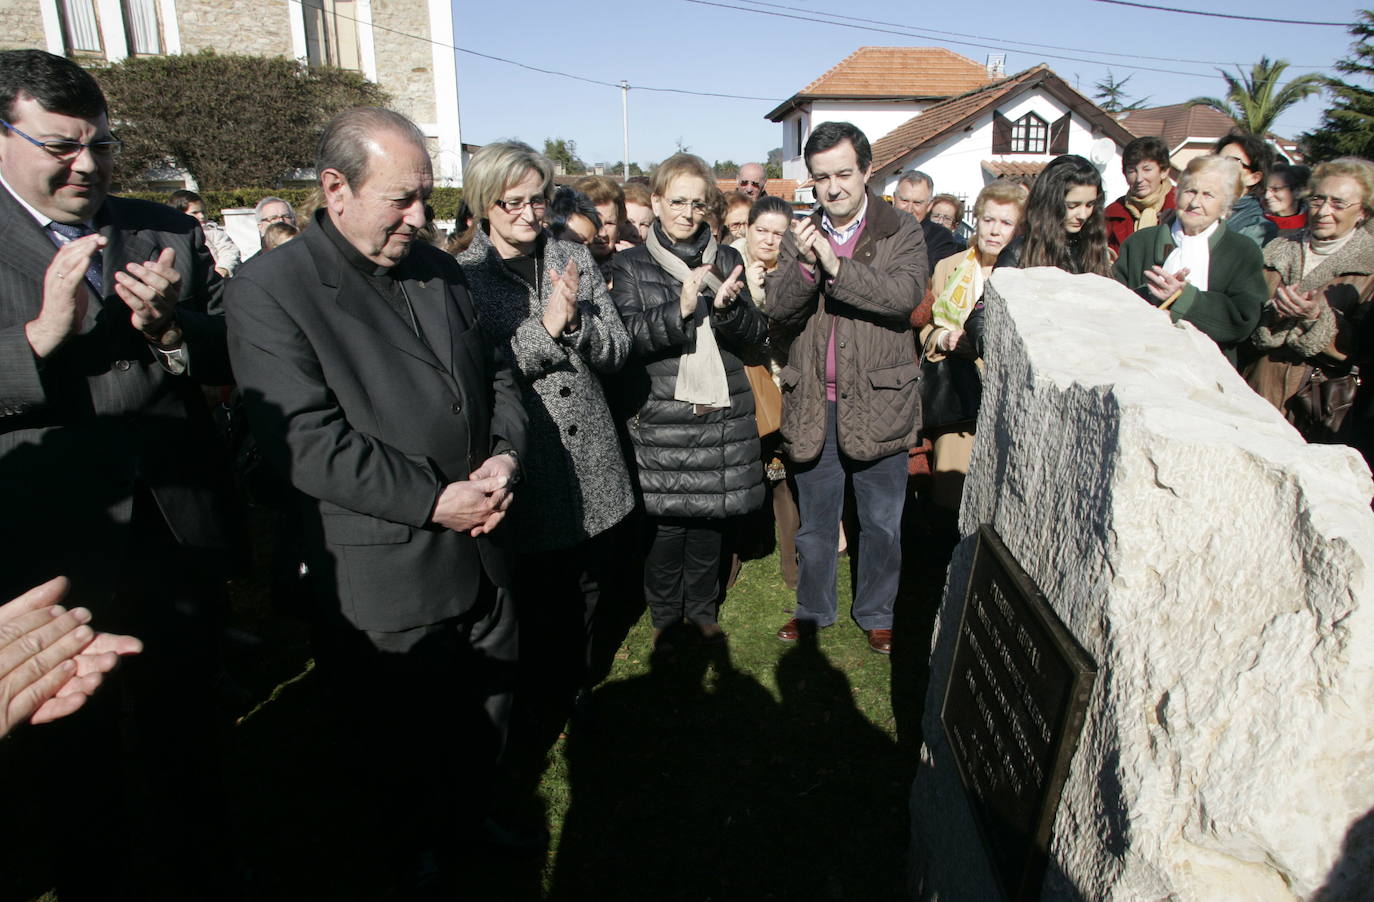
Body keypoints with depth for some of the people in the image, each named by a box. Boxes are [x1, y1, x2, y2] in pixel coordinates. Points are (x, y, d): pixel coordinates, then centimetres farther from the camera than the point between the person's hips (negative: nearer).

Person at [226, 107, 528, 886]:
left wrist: (506, 454, -7)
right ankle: (409, 857, 45)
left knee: (486, 719, 24)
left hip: (481, 556, 6)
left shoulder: (441, 271, 6)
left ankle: (469, 823, 50)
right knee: (401, 753, 17)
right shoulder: (271, 289, -13)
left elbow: (497, 374, 12)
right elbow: (307, 441, -20)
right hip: (384, 583, -6)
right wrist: (434, 500, -21)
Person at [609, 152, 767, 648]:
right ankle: (665, 616, 23)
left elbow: (756, 335, 6)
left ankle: (702, 608, 30)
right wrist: (682, 308, -25)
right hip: (660, 418, -2)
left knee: (712, 519, 8)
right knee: (667, 522, 0)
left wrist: (728, 306, -15)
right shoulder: (631, 265, 4)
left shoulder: (726, 260, 12)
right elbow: (630, 336, -10)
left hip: (722, 415, 3)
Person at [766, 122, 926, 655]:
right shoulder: (799, 237, 6)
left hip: (878, 403, -2)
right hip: (812, 405, 2)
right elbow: (778, 310, -4)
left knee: (881, 523, 12)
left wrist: (836, 267, -27)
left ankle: (876, 614, 33)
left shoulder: (902, 232, -1)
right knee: (815, 521, 16)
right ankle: (813, 610, 35)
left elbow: (906, 292, -19)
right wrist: (804, 265, -22)